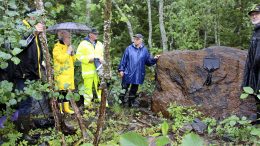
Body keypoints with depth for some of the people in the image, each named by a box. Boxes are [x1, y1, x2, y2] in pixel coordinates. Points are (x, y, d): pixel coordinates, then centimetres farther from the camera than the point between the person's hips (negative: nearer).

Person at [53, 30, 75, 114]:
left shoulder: (67, 47, 18)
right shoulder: (57, 47, -6)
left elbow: (73, 60, 21)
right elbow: (61, 59, -20)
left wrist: (72, 53, 3)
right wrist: (68, 52, -13)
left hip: (69, 73, 8)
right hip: (61, 74, -8)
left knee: (67, 91, 9)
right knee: (61, 91, -8)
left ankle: (66, 108, 16)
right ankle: (59, 109, -1)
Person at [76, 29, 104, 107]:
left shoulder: (100, 44, 17)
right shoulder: (83, 44, 0)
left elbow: (103, 54, 24)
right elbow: (78, 55, -5)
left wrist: (102, 59, 1)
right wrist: (88, 59, -15)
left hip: (98, 69, 4)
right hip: (88, 70, -4)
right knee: (88, 87, 0)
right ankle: (87, 105, 11)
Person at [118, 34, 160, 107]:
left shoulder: (144, 50, 4)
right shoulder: (129, 48, -2)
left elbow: (148, 61, 6)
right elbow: (124, 59, -1)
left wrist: (154, 59, -12)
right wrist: (121, 69, -4)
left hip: (138, 74, 2)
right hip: (128, 73, -2)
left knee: (134, 89, 13)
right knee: (124, 88, 4)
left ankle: (131, 102, 27)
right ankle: (121, 100, 21)